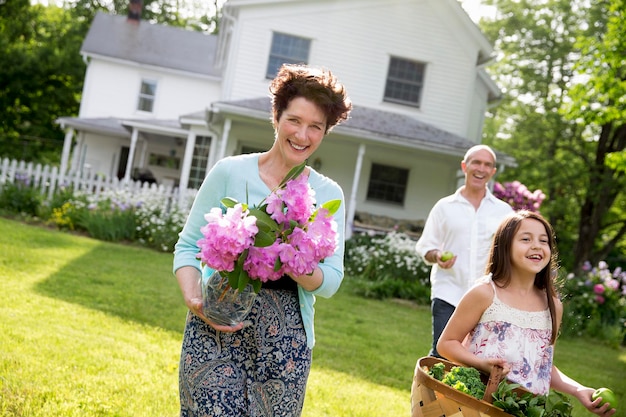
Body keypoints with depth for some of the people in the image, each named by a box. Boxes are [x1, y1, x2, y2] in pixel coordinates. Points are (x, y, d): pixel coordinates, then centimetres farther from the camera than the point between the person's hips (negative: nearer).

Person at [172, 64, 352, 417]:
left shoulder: (328, 194, 5)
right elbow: (189, 246, 3)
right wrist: (194, 299, -15)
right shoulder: (230, 172, 0)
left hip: (286, 334, 2)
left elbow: (331, 280, 2)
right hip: (218, 325, -2)